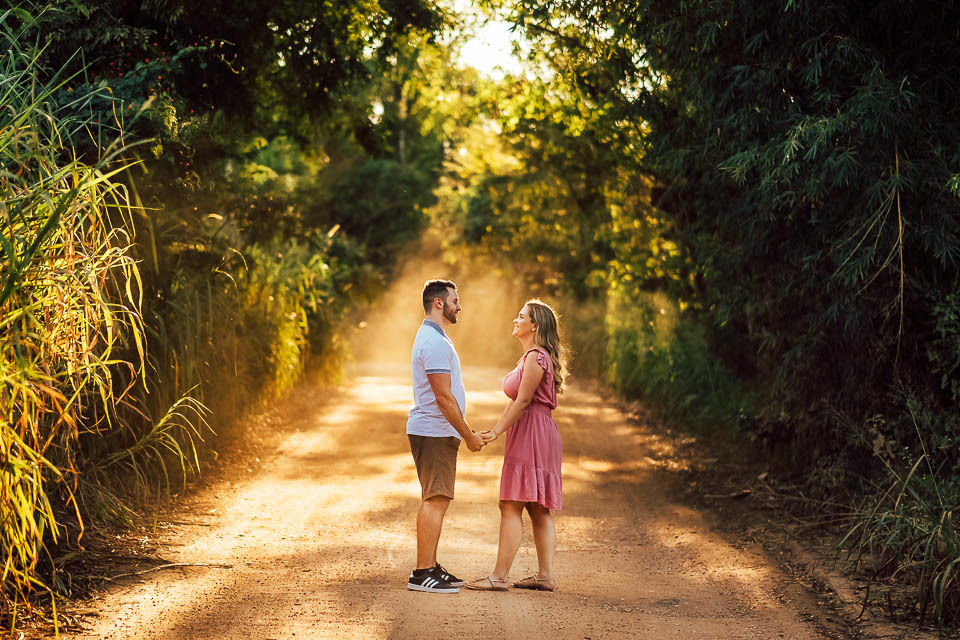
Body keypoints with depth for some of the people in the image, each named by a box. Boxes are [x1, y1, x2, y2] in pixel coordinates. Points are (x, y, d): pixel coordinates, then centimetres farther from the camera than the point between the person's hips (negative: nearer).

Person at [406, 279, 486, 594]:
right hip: (435, 432, -11)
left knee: (435, 500, 13)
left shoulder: (433, 338, 18)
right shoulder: (435, 342, -16)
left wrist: (467, 430, 22)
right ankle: (422, 573, -11)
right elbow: (443, 397, -20)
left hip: (435, 432, 11)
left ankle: (430, 567, 18)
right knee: (435, 500, -11)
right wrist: (468, 435, -14)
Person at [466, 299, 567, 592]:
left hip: (532, 435, -11)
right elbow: (516, 401, 20)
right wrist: (496, 428, 16)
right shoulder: (530, 356, 19)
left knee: (511, 506, -10)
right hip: (527, 436, 11)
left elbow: (522, 402, -17)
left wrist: (497, 432, -14)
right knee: (539, 510, 9)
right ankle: (545, 575, 9)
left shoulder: (536, 357, -13)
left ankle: (499, 576, -9)